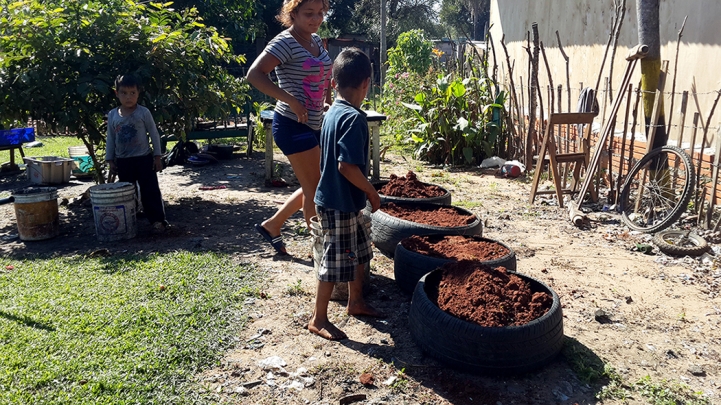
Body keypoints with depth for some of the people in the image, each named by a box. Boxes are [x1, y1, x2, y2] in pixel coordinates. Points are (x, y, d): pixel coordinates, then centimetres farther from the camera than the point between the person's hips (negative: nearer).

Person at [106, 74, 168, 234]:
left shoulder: (144, 113, -6)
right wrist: (110, 160, 7)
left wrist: (157, 156, -6)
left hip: (144, 159, -4)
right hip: (123, 161, 4)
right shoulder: (112, 115, 4)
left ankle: (158, 220, 3)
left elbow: (154, 135, -3)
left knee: (150, 191, -2)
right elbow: (110, 139, 10)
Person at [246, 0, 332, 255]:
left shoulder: (316, 40, 11)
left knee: (312, 187, 16)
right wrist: (292, 101, -27)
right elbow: (255, 74, -25)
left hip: (315, 125, 9)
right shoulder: (285, 42, -14)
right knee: (315, 188, -2)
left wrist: (328, 100, 14)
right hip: (293, 126, -9)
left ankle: (271, 225, 32)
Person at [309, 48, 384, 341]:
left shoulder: (333, 112, 7)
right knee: (336, 260, 2)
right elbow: (347, 165, -28)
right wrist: (372, 192, -14)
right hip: (339, 204, -9)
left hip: (344, 201, 9)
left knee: (360, 251, 21)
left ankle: (356, 301, 37)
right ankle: (318, 319, 16)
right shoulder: (354, 118, -22)